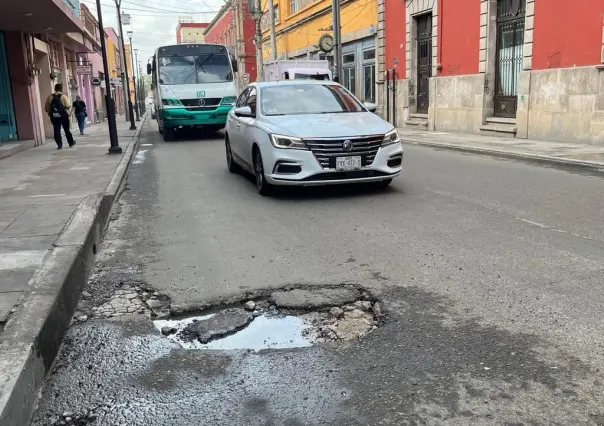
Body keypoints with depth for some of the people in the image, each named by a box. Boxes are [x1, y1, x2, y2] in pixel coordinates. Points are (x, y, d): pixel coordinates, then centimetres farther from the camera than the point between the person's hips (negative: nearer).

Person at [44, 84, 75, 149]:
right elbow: (68, 106, -16)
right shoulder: (63, 97, -7)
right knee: (67, 130, 11)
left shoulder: (50, 97, 3)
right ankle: (71, 142, 23)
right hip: (63, 116, -2)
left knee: (57, 130, 4)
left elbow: (46, 108, 2)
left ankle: (59, 144, 0)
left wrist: (50, 113, 16)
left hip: (54, 116, 2)